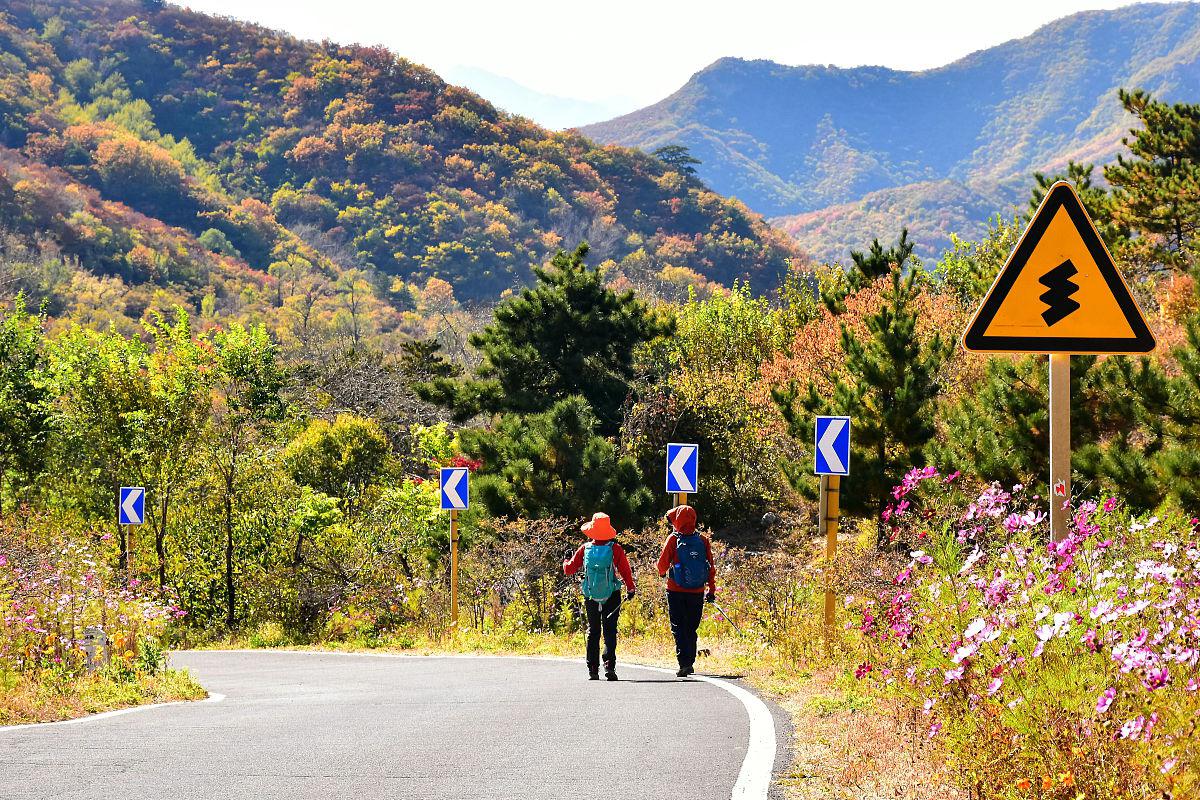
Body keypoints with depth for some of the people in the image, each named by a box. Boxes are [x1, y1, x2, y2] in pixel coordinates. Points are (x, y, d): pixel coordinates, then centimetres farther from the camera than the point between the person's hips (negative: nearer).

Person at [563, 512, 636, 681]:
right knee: (610, 631, 2)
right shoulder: (615, 549, -10)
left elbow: (569, 569, 3)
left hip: (591, 597, 2)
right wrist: (630, 589, 7)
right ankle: (609, 665, -15)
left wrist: (565, 563, 27)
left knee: (592, 632, 12)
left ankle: (593, 669, 8)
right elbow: (626, 571, -8)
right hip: (612, 596, -2)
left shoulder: (585, 549, -4)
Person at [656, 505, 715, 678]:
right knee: (691, 629, 15)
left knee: (679, 629, -1)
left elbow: (662, 564, -2)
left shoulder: (673, 540, -7)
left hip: (676, 592, -3)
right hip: (697, 592, 3)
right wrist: (712, 590, 10)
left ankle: (684, 662, -14)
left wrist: (662, 573, 21)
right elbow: (711, 568, 4)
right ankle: (690, 662, 20)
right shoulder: (703, 541, 2)